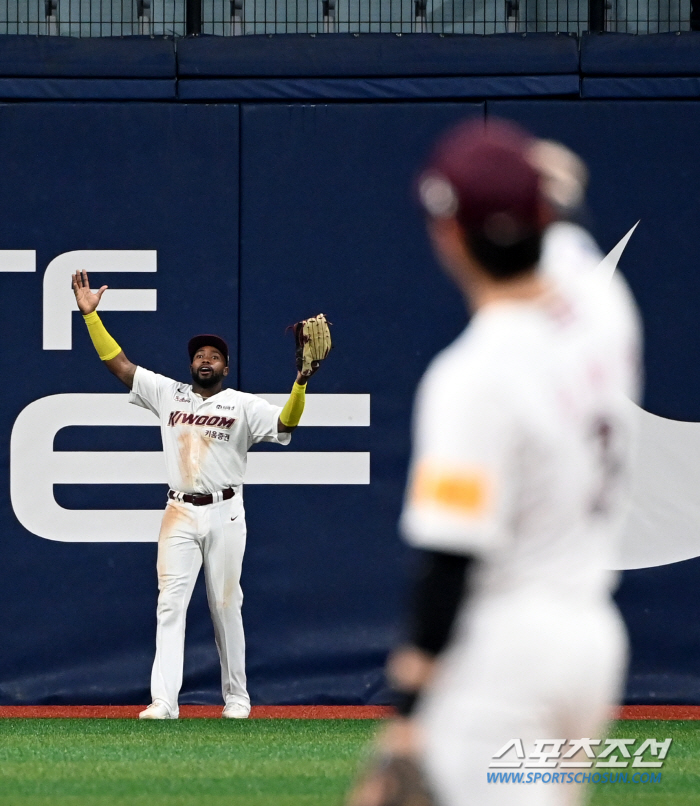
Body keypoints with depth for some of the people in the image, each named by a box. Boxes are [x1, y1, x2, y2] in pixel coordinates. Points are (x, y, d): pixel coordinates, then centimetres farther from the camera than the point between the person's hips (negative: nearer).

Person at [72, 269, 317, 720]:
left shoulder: (243, 405, 3)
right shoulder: (167, 394, 10)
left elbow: (285, 424, -12)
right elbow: (117, 363, 10)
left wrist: (301, 383, -28)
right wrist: (90, 314, 4)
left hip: (225, 514, -2)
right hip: (180, 514, 2)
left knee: (226, 606, 4)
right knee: (170, 604, -7)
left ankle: (236, 696, 15)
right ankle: (164, 700, -12)